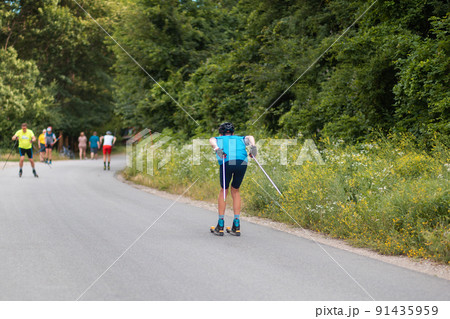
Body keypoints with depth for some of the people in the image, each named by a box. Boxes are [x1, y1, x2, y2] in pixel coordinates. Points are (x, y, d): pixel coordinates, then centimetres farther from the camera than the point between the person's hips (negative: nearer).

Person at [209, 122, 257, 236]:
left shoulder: (218, 139, 33)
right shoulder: (240, 139, 37)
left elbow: (211, 140, 9)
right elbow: (250, 137, 17)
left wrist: (217, 149, -9)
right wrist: (253, 147, 0)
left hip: (227, 162, -2)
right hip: (242, 162, 2)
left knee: (224, 190, 17)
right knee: (235, 191, 21)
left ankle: (220, 226, 17)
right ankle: (236, 226, 18)